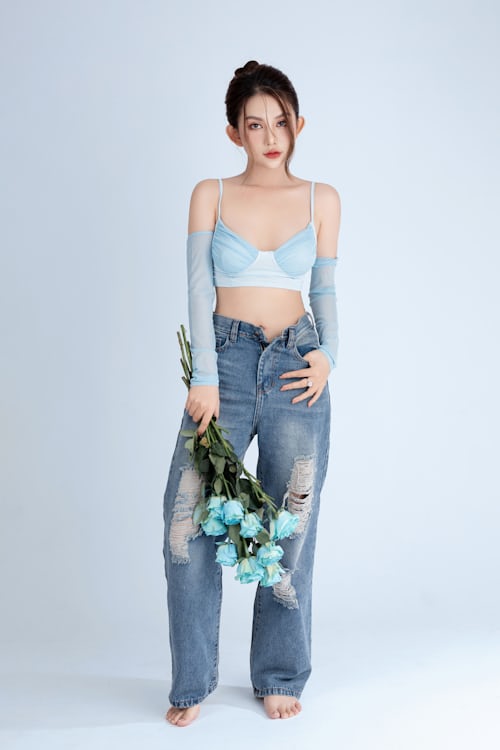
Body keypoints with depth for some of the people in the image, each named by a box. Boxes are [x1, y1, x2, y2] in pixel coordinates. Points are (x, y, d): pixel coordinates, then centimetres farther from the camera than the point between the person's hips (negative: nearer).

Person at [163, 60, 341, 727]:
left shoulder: (321, 200, 11)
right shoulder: (210, 196, 7)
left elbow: (326, 290, 15)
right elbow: (199, 289, 0)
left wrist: (329, 355, -2)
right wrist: (204, 379, -10)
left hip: (296, 368, 1)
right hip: (227, 357, 0)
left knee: (292, 526, 4)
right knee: (187, 522, -8)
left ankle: (280, 676, 21)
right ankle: (192, 681, 9)